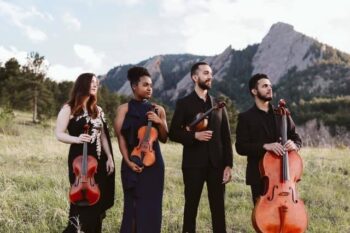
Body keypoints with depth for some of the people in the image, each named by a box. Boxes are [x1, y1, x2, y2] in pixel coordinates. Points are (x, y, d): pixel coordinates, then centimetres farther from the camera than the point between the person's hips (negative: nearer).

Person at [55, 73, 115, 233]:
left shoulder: (97, 110, 13)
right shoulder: (69, 108, -4)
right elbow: (59, 134, -7)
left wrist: (109, 158, 9)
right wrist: (77, 139, -24)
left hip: (98, 160, 6)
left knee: (98, 199, 8)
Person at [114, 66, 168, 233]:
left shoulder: (158, 110, 8)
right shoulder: (124, 109, 2)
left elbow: (164, 139, 8)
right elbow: (121, 137, -3)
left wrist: (160, 123, -10)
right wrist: (128, 161, -13)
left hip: (153, 162, 2)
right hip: (132, 162, -2)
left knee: (152, 205, 3)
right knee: (133, 204, 1)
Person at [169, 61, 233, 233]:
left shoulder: (218, 104, 10)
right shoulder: (184, 104, 2)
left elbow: (226, 137, 8)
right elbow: (173, 133, -2)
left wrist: (228, 164, 0)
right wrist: (194, 135, -17)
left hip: (216, 164, 3)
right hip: (194, 164, -2)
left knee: (218, 208, 4)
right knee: (191, 206, 6)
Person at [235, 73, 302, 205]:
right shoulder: (245, 117, -1)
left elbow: (296, 138, 12)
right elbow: (240, 147, -10)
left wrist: (294, 144, -12)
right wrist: (264, 146, -23)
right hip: (260, 177, -3)